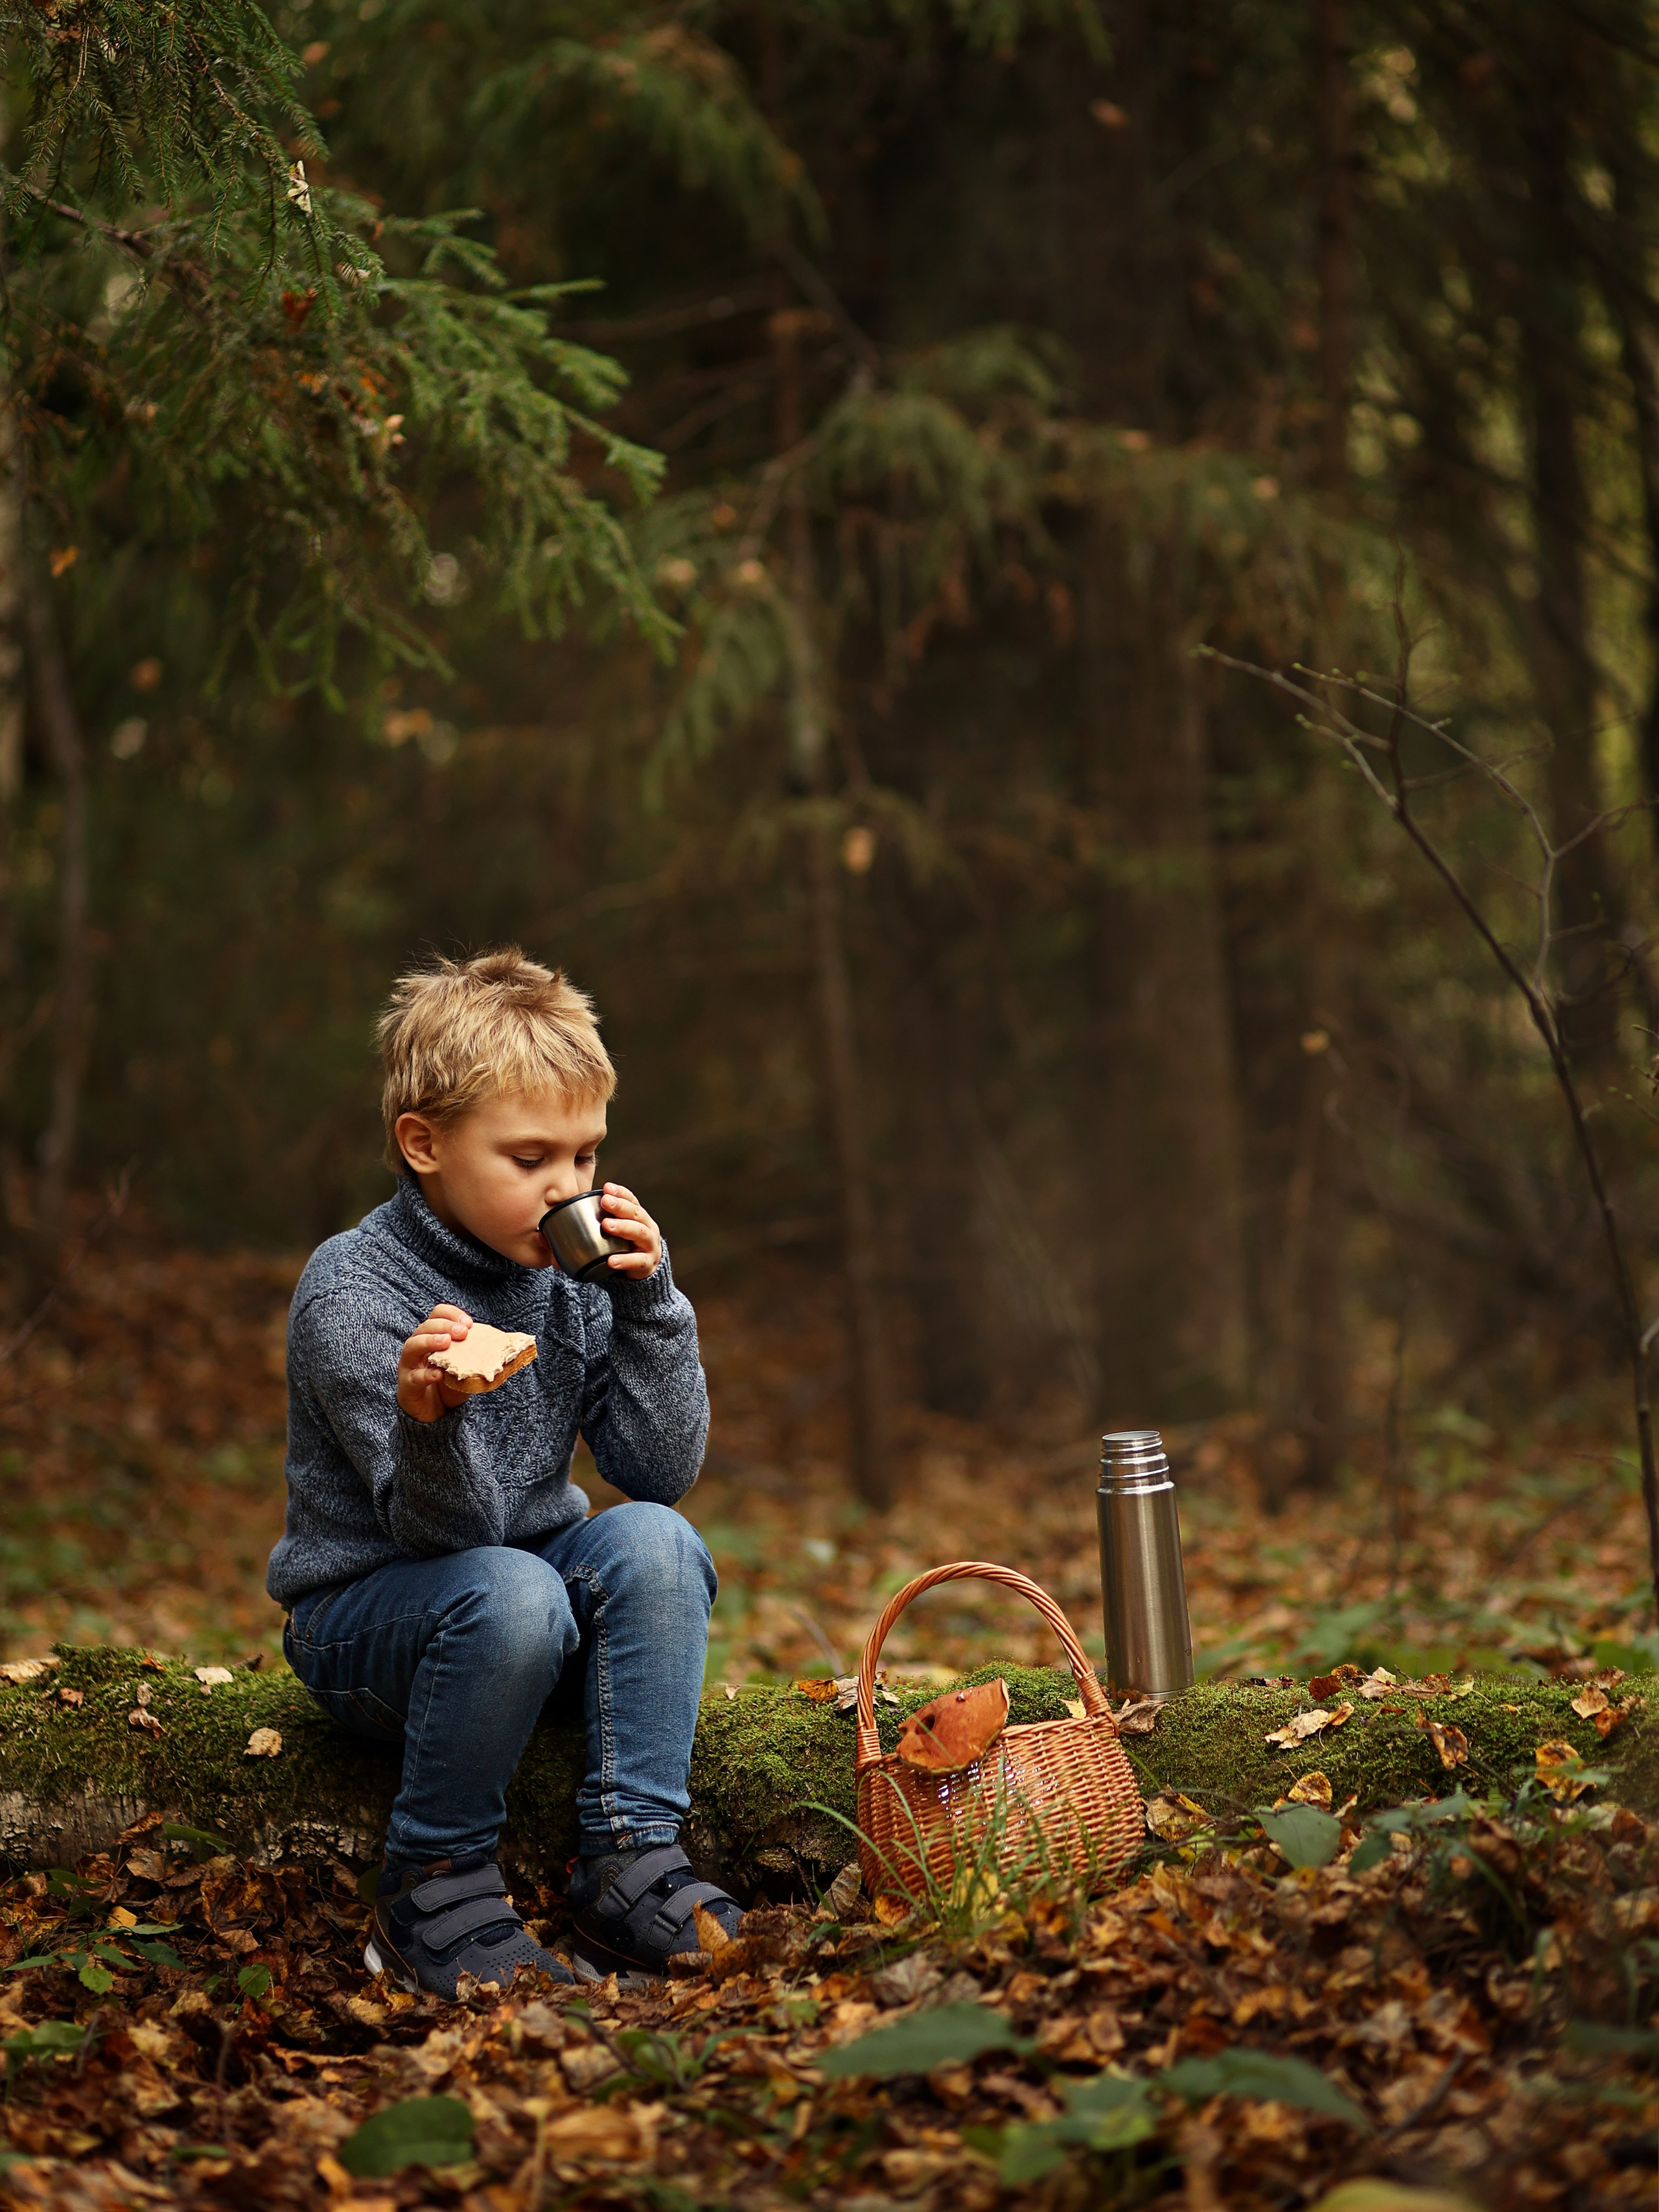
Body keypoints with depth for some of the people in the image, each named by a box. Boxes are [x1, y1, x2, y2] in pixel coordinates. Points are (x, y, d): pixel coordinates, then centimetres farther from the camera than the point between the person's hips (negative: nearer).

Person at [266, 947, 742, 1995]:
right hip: (364, 1612, -5)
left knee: (654, 1540, -23)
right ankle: (434, 1898, -17)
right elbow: (445, 1528, -25)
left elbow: (664, 1470, -7)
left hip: (533, 1571, 5)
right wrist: (428, 1422, -48)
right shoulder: (353, 1293, -20)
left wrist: (648, 1299, -17)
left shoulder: (574, 1270, -3)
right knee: (510, 1596, -35)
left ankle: (630, 1862, -17)